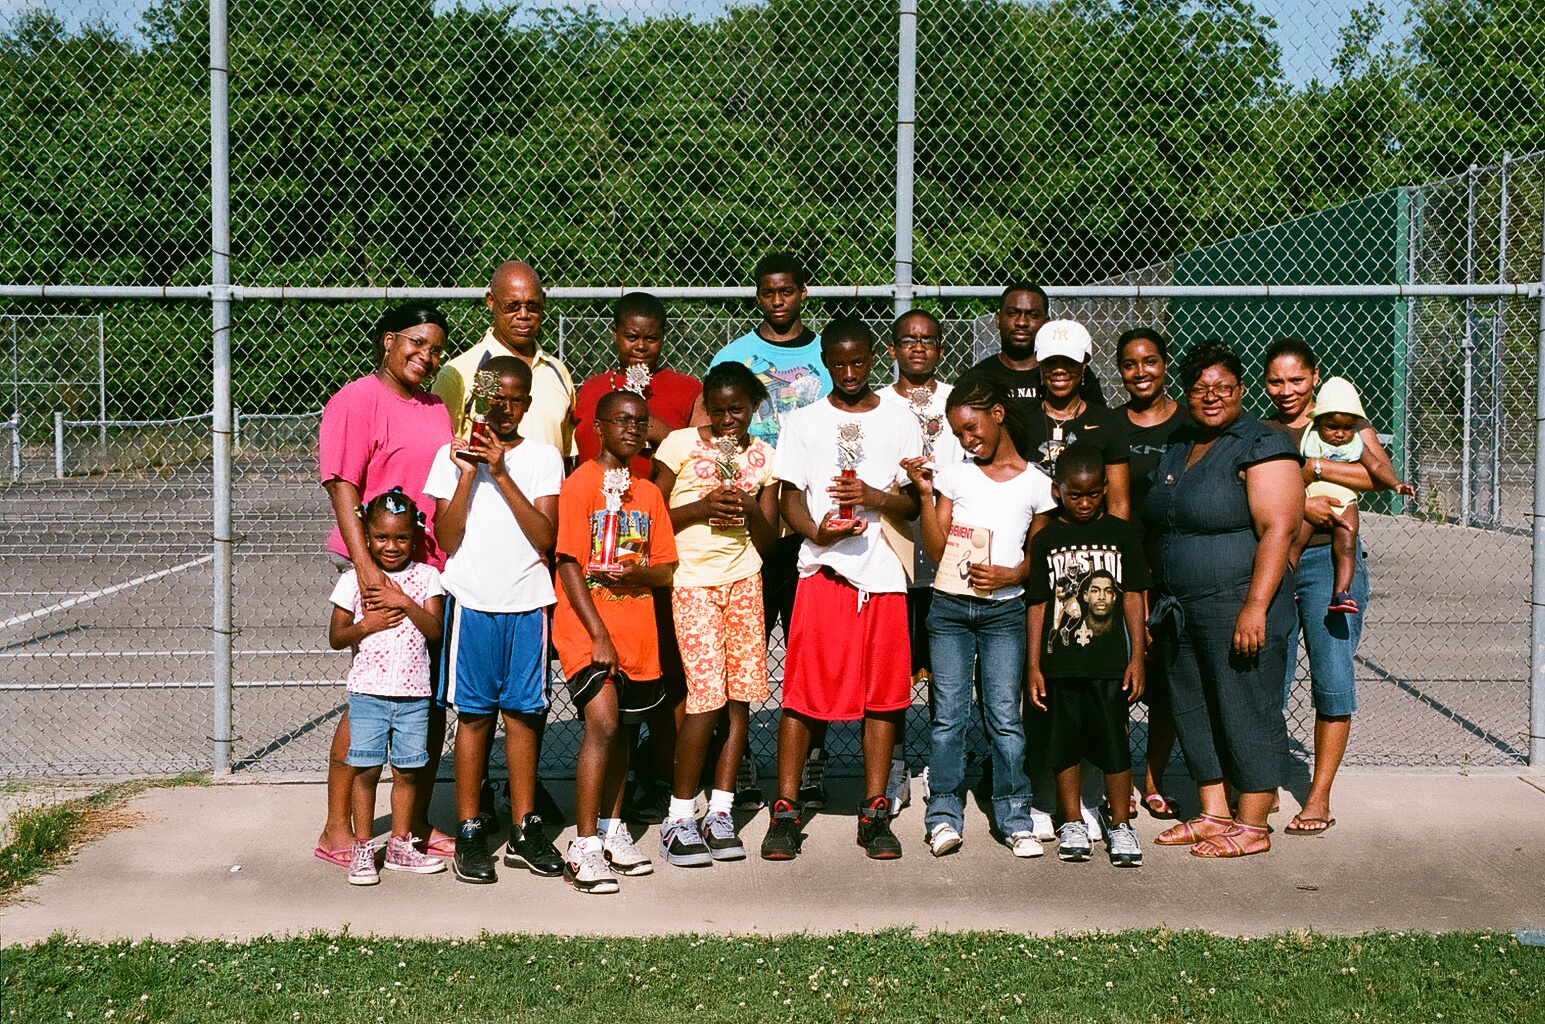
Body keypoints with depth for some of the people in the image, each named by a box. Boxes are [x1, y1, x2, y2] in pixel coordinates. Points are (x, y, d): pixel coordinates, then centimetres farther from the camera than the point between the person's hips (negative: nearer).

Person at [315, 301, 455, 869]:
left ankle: (418, 824, 20)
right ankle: (337, 829, 6)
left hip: (434, 568, 7)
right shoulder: (356, 401, -6)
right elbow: (342, 488, -14)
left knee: (433, 698, 9)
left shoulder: (435, 408, 17)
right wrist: (365, 565, -23)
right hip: (379, 568, -7)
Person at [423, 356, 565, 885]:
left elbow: (546, 538, -6)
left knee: (523, 714, 6)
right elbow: (447, 538, -5)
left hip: (528, 602, 1)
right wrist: (468, 474, -13)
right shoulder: (453, 455, 3)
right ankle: (468, 833, 9)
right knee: (474, 714, 1)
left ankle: (524, 831, 15)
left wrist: (502, 475, -12)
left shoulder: (543, 458, 5)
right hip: (473, 602, -1)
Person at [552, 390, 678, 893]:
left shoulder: (649, 493, 12)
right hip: (586, 626, -6)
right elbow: (569, 566, -11)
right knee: (603, 723, -15)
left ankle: (613, 832, 25)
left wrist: (634, 572, -13)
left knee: (617, 726, 13)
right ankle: (584, 848, -12)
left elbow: (666, 568, 11)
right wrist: (599, 636, -16)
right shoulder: (580, 484, -6)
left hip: (634, 627, 6)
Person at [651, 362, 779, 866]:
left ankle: (719, 812, 10)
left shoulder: (762, 455, 8)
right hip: (692, 582, -4)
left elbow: (768, 540, 9)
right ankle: (679, 817, 1)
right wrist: (701, 507, -15)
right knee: (707, 698, -11)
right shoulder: (681, 444, -2)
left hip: (744, 581, 4)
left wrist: (750, 508, -10)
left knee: (741, 696, 0)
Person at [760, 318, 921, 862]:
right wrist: (817, 531, -15)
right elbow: (790, 496, 5)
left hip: (884, 572, 1)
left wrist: (875, 498, -11)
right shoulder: (803, 423, 9)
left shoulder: (899, 423, 10)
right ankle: (785, 812, 4)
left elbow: (914, 503, 9)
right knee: (802, 691, -4)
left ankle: (875, 813, 11)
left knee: (883, 693, 2)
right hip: (821, 570, -1)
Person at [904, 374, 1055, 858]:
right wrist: (924, 493, -7)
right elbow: (937, 549, 2)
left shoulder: (1036, 484, 5)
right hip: (949, 606, 1)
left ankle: (1015, 819, 5)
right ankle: (944, 817, 4)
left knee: (1005, 717, -4)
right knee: (948, 715, -1)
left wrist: (1011, 574, -10)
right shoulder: (953, 474, 8)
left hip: (1004, 610, -1)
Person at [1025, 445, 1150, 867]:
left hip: (1109, 663, -1)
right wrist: (1034, 665, 2)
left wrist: (1137, 657, 1)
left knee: (1114, 745, 0)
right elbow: (1037, 605, 6)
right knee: (1064, 745, 8)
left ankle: (1121, 824, 13)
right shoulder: (1045, 540, 5)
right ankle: (1073, 823, 21)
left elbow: (1132, 597, 6)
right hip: (1059, 663, 1)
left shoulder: (1122, 533, 4)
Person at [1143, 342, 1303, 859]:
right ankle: (1214, 815, 23)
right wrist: (1159, 605, 16)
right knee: (1193, 711, 12)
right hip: (1182, 611, 8)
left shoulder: (1261, 446, -9)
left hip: (1239, 607, -8)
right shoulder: (1178, 450, 17)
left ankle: (1252, 827, 5)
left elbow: (1278, 528, -17)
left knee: (1246, 713, -2)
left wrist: (1256, 606, -24)